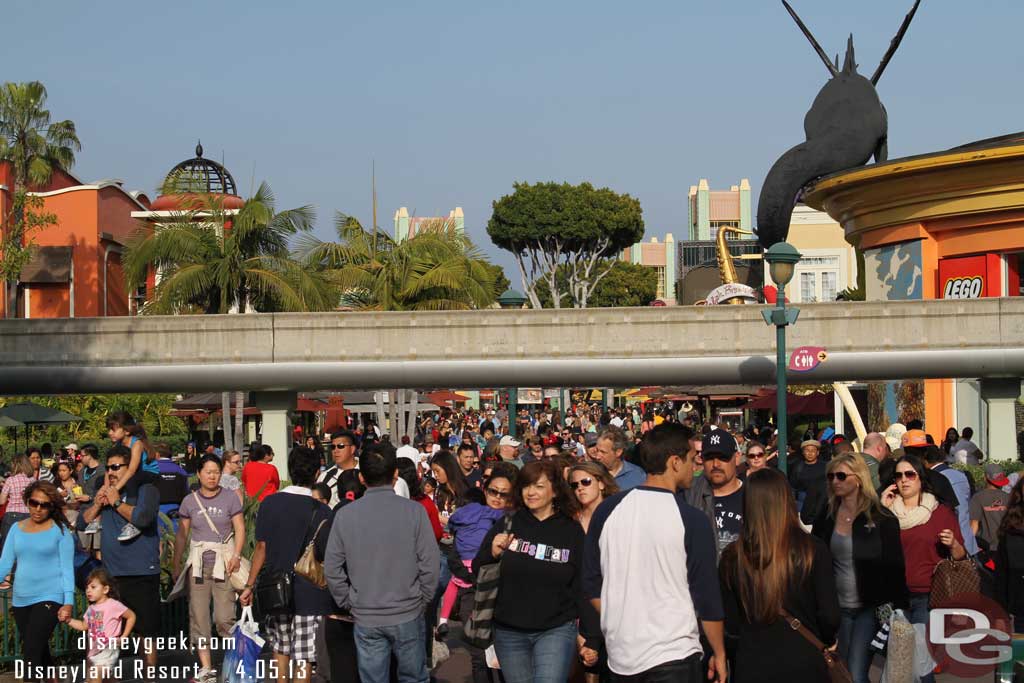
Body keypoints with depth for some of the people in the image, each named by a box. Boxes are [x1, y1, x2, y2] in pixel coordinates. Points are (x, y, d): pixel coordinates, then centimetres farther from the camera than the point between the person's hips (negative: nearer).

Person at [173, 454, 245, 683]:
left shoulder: (230, 497, 1)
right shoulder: (190, 501, 7)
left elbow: (240, 529, 0)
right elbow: (181, 535, 10)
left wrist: (236, 556, -14)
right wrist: (176, 565, 8)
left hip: (223, 563, -2)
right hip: (197, 563, 3)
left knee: (224, 617, -9)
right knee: (198, 618, 1)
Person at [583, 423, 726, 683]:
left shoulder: (608, 510, -1)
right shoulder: (692, 520, -12)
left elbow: (592, 585, 6)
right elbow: (707, 596, -8)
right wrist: (719, 654, 4)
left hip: (620, 654, 4)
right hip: (673, 657, -4)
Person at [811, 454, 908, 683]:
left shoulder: (882, 518, -7)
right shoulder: (826, 516, 3)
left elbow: (895, 567, -6)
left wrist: (898, 610, -10)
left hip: (870, 608, -4)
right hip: (837, 608, 4)